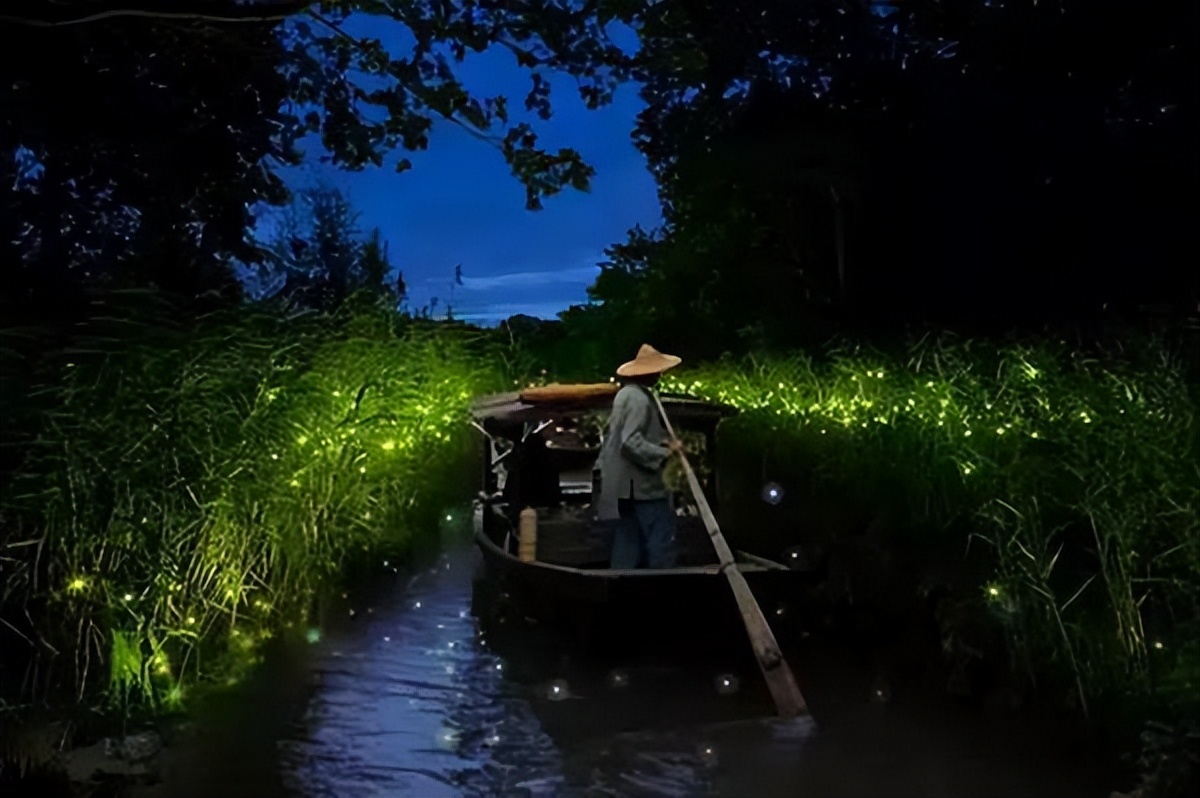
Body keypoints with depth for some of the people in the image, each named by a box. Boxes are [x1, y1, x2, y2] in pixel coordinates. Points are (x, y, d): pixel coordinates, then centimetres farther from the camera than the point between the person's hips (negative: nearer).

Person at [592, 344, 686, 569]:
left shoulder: (627, 393, 16)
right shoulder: (639, 398, -17)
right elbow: (631, 442, -25)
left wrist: (662, 442, 12)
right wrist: (664, 452, -21)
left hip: (627, 482, 10)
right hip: (640, 482, -10)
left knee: (628, 540, 11)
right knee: (661, 538, -5)